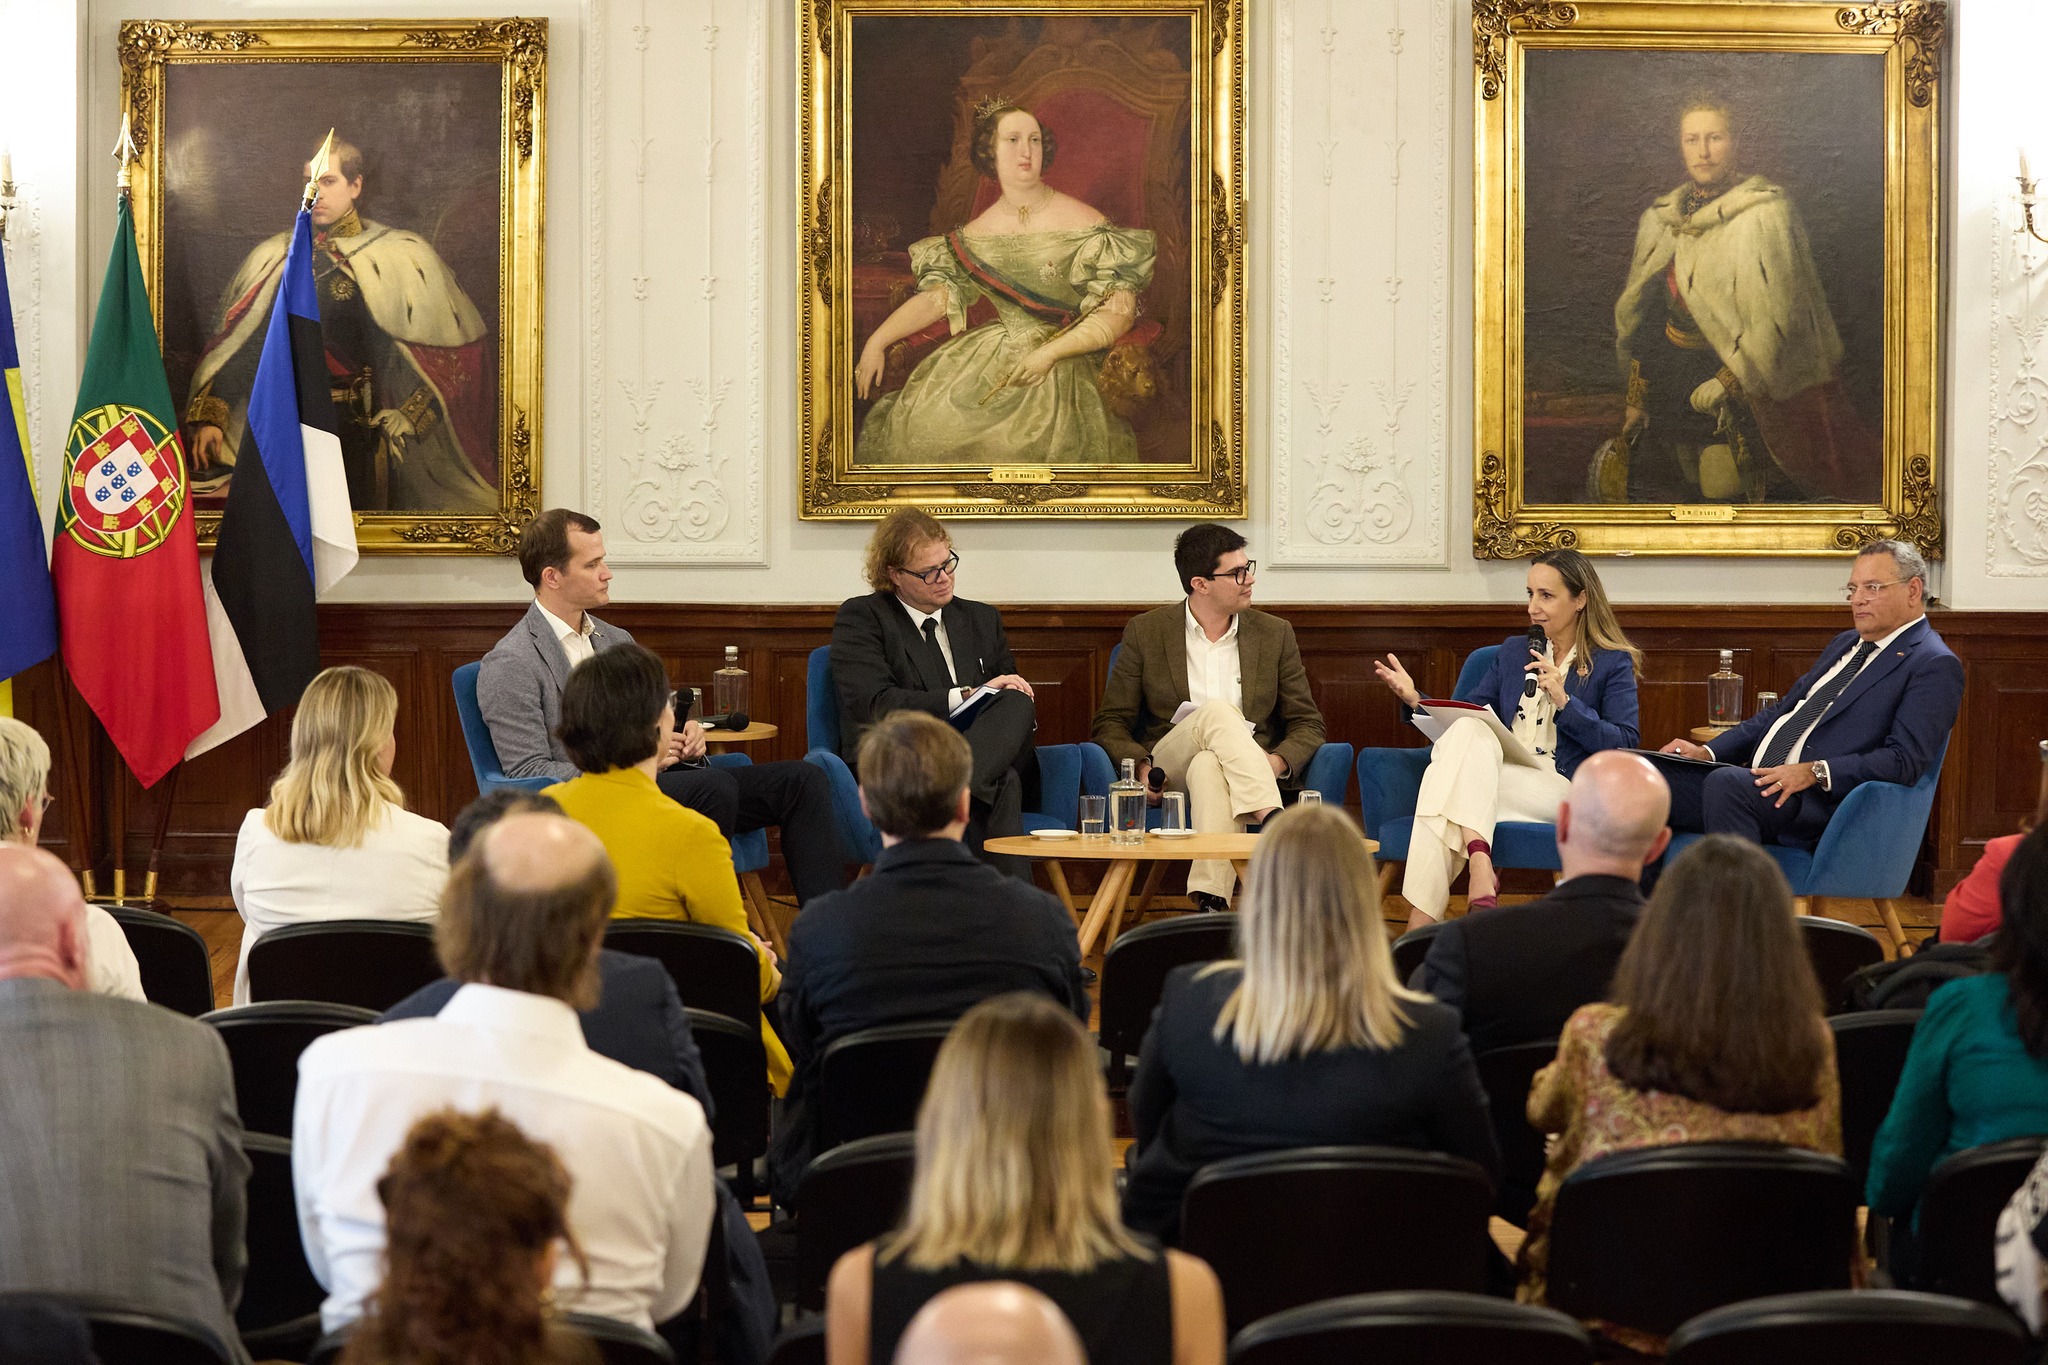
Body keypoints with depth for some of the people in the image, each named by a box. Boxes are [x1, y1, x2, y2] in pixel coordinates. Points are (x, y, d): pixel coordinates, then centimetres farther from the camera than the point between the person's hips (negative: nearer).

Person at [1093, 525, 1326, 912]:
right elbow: (1110, 722, 7)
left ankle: (1212, 900, -54)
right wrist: (1141, 766, -15)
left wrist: (1278, 761, -12)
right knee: (1219, 712, -33)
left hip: (1251, 776, 1)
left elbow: (1308, 724, 12)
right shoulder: (1146, 632, 6)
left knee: (1210, 767, -39)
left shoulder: (1275, 634, 11)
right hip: (1169, 774, 0)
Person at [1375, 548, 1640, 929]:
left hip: (1560, 791, -4)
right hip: (1494, 778, 4)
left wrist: (1564, 701, -12)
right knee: (1467, 730, -31)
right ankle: (1478, 862, -45)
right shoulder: (1513, 651, 24)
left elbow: (1625, 746, -3)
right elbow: (1472, 716, 18)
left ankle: (1423, 918, -37)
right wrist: (1414, 699, 1)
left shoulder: (1614, 663, 9)